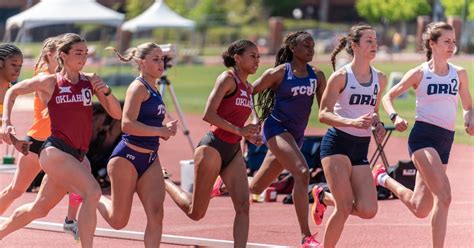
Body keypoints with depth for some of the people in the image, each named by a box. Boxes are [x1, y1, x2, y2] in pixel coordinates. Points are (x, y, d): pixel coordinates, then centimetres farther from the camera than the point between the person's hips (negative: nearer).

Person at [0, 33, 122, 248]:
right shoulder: (50, 82, -3)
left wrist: (106, 91, -10)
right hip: (55, 150, -6)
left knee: (39, 208, 18)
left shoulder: (90, 82, 7)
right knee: (92, 192, -26)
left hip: (76, 155, 6)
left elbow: (116, 114, 7)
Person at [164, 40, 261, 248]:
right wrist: (239, 130, -23)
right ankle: (163, 182, 27)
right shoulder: (227, 79, -11)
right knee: (196, 213, 3)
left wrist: (248, 134, 4)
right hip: (213, 148, -8)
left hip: (233, 152, 8)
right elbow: (208, 114, -20)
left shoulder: (248, 88, 14)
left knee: (243, 206, -8)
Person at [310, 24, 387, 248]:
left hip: (361, 148, 6)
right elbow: (323, 114, -10)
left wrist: (378, 124, -1)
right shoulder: (341, 76, -9)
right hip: (337, 144, -6)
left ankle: (324, 197, 20)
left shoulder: (379, 79, 8)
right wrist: (352, 122, -26)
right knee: (345, 208, -15)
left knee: (368, 210, -7)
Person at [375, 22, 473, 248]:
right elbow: (388, 97, 7)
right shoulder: (419, 73, 0)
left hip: (445, 141, 6)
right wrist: (394, 117, -13)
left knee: (420, 209, 11)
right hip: (423, 135, -6)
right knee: (444, 197, -24)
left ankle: (384, 179, 37)